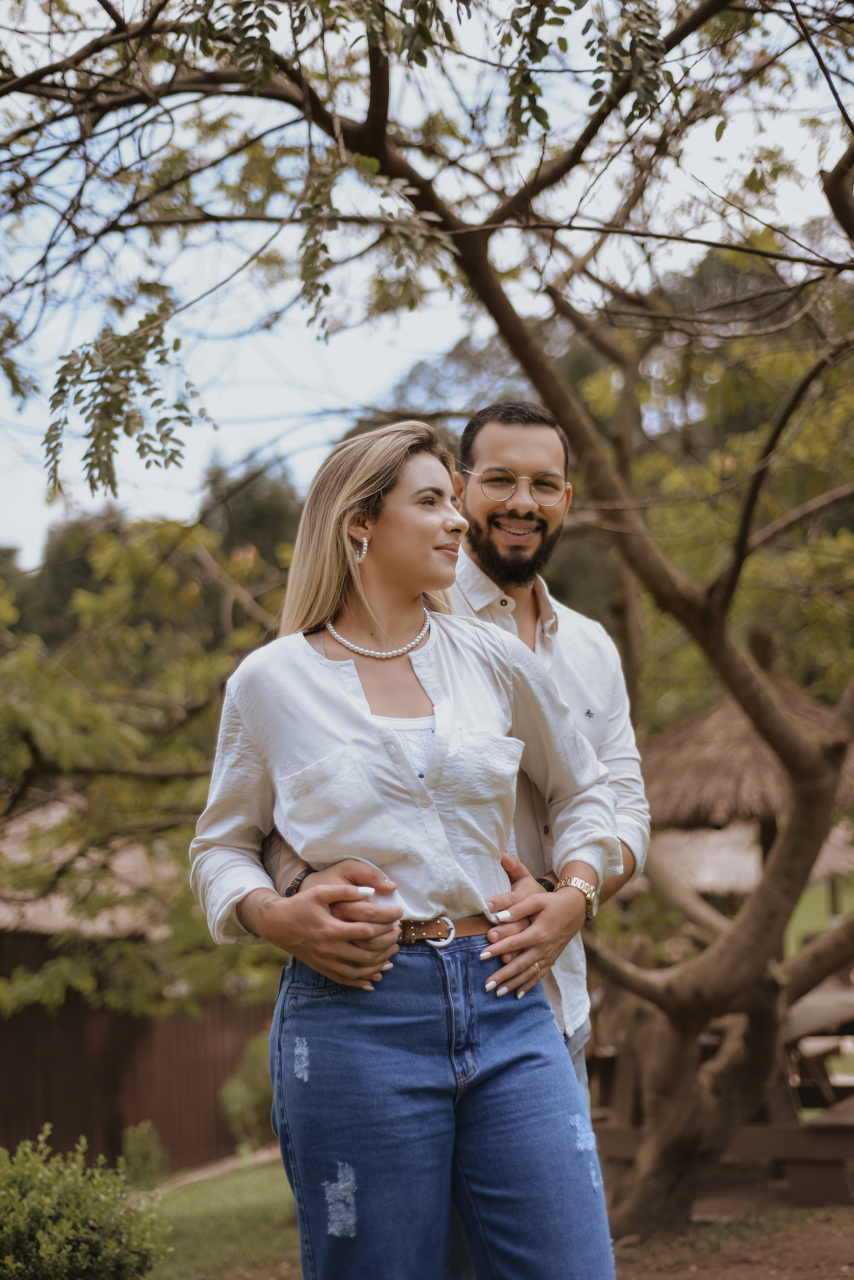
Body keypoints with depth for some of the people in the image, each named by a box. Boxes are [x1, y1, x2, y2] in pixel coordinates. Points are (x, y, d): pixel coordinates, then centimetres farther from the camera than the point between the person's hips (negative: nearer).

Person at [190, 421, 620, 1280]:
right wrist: (275, 914, -6)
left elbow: (581, 791, 25)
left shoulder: (495, 662, 11)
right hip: (353, 1012, -2)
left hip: (503, 1004, 3)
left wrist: (573, 893, 8)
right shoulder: (271, 681, 4)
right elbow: (219, 848, 14)